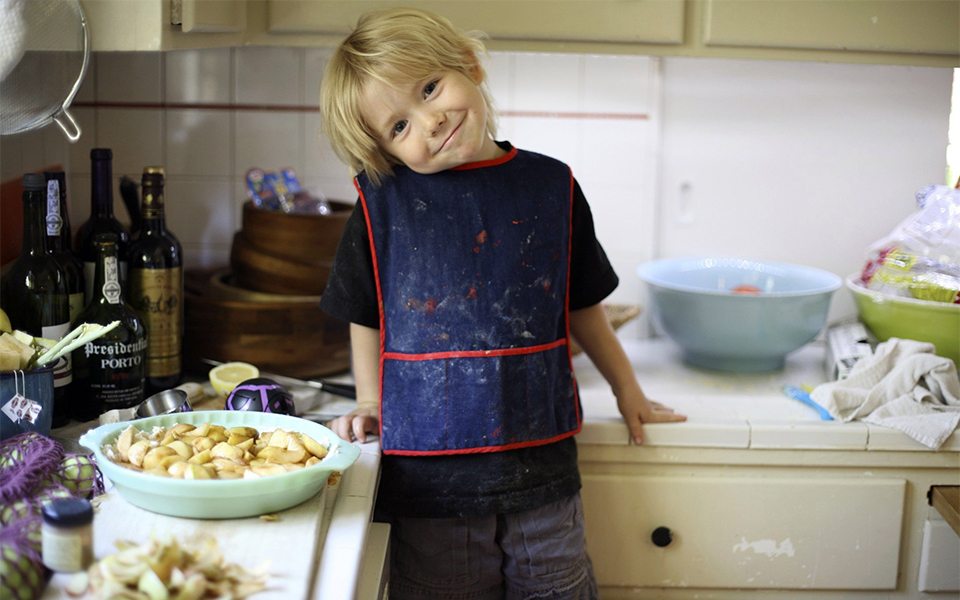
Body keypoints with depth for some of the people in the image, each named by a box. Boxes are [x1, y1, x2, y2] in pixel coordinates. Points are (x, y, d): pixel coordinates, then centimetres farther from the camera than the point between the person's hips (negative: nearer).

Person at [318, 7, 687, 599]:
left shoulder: (551, 185, 2)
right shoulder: (382, 200, -2)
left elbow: (581, 304, 15)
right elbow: (367, 316, 10)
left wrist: (628, 390, 22)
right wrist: (370, 404, 4)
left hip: (543, 469, 2)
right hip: (429, 476, -1)